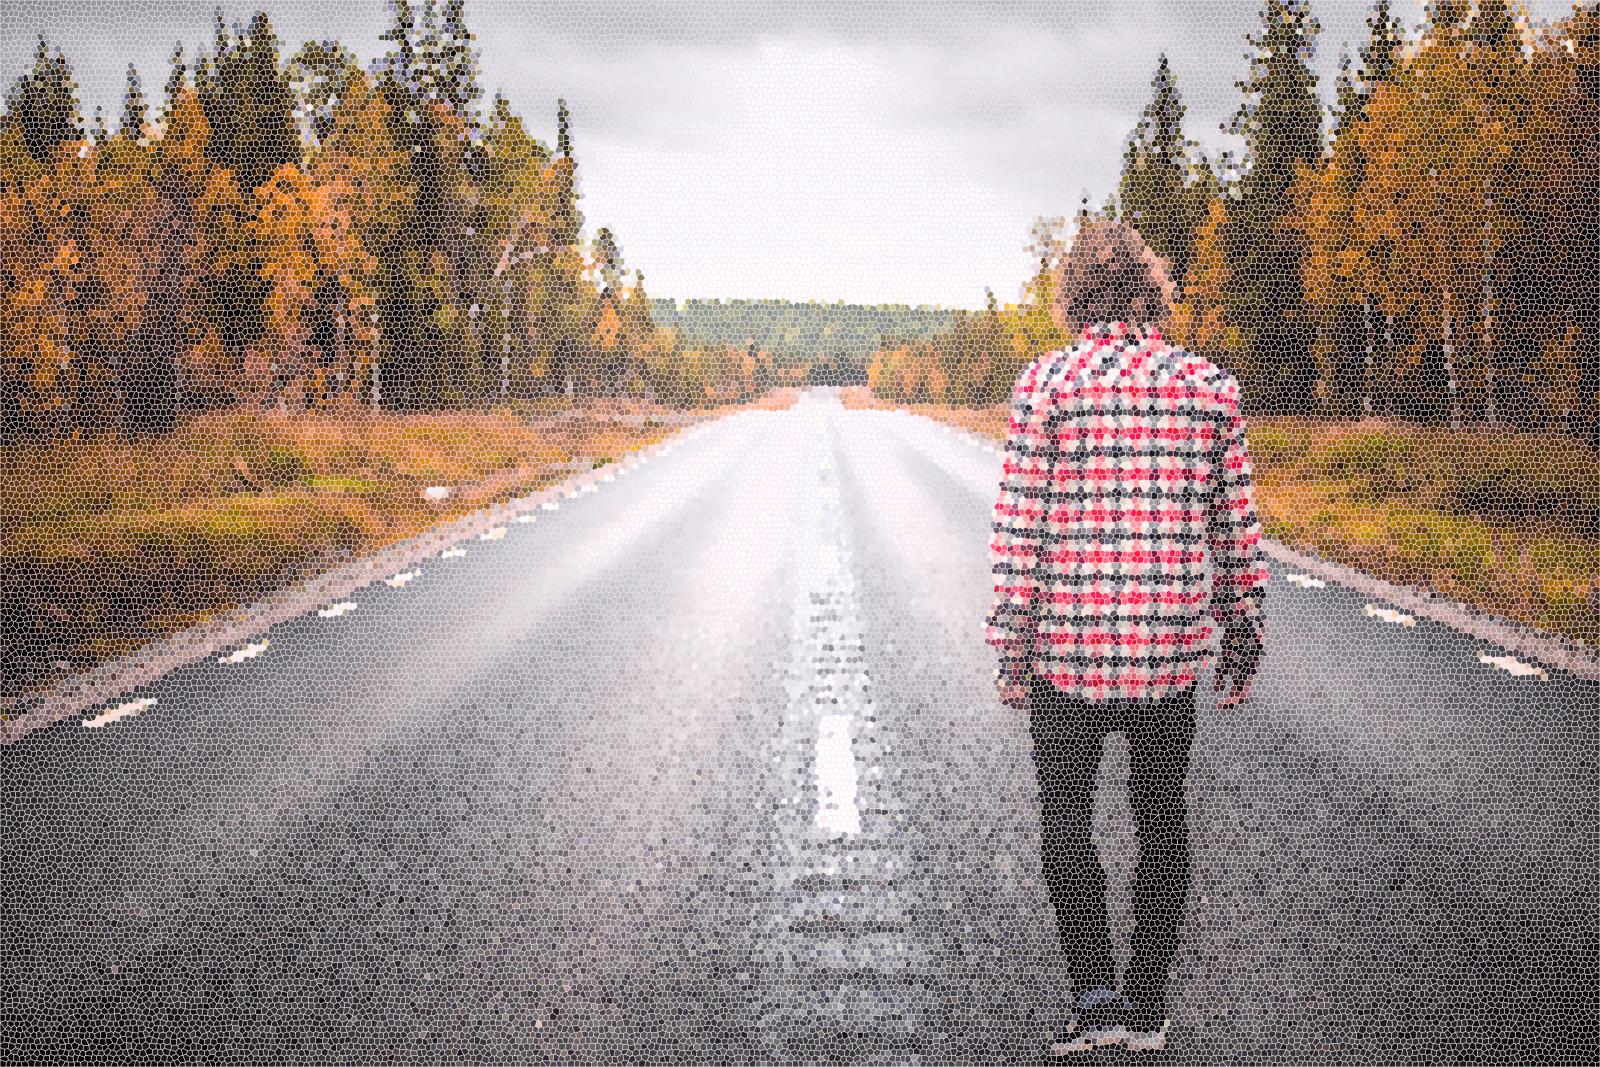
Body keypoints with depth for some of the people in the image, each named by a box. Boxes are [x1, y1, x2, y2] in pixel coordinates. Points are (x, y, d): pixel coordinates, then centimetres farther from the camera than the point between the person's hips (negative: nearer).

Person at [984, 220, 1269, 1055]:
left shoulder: (1047, 382, -6)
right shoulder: (1210, 386, 2)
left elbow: (1019, 525, -8)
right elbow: (1237, 526, 5)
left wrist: (1011, 643, -2)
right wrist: (1243, 637, 14)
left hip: (1068, 643, -2)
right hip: (1175, 644, 2)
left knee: (1065, 818, 9)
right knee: (1162, 819, 13)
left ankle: (1095, 994, -2)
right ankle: (1147, 1004, 18)